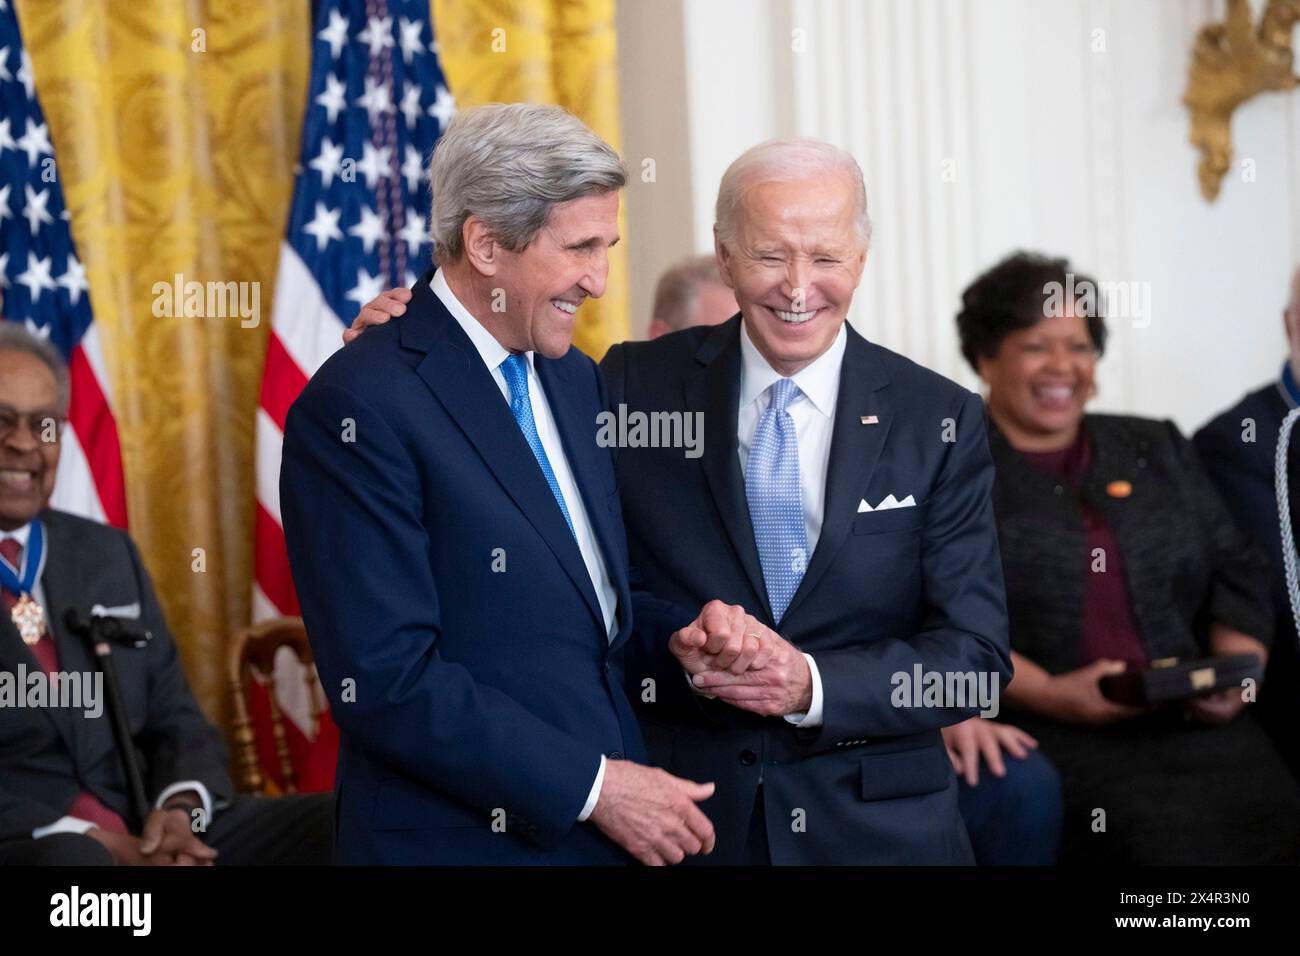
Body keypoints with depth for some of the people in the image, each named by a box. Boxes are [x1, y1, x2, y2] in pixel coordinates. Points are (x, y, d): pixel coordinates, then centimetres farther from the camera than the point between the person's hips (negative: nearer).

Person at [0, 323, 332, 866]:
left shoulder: (108, 554, 18)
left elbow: (177, 723, 16)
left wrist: (181, 810, -5)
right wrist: (96, 842, -19)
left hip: (152, 833, 6)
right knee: (70, 858, -38)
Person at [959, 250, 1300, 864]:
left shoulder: (1157, 450, 24)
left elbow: (1238, 573, 20)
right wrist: (1050, 693, -15)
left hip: (1191, 723, 4)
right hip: (1048, 735, -4)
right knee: (1170, 836, -32)